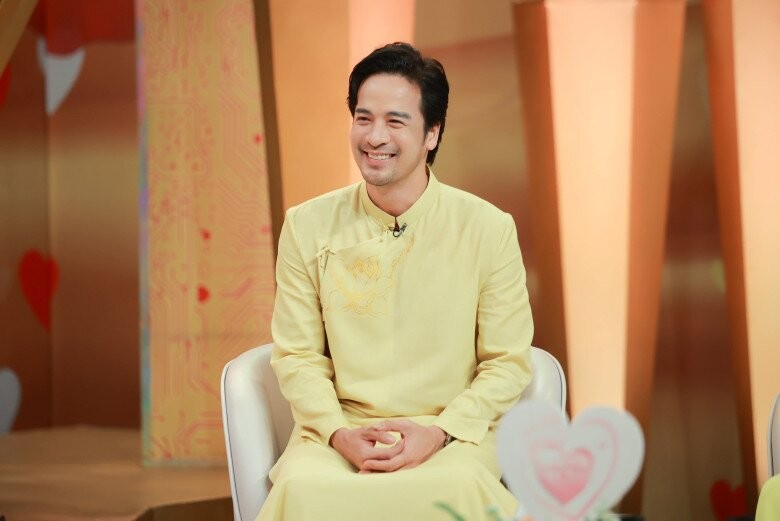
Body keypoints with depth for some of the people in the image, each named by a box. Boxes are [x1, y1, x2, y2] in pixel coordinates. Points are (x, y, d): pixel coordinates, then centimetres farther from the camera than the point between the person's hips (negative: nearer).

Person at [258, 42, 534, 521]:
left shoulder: (488, 229, 1)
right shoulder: (308, 227, 5)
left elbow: (508, 362, 3)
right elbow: (297, 355, 7)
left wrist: (438, 433, -12)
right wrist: (340, 434, -10)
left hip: (451, 434, -1)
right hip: (339, 430, 1)